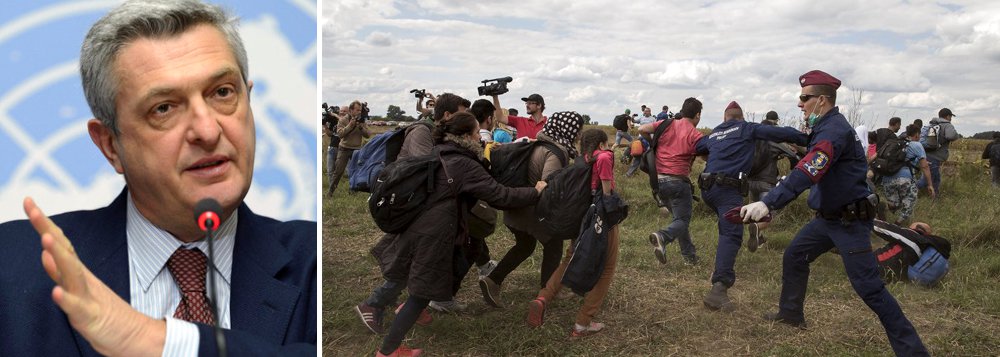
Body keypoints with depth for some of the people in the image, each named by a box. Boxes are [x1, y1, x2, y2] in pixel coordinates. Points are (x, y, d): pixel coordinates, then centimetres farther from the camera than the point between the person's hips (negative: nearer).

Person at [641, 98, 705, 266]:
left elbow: (642, 130, -1)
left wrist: (653, 143, 16)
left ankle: (689, 255, 20)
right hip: (678, 181, -6)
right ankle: (662, 236, -30)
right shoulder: (695, 135, -6)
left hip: (659, 179, 6)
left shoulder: (666, 124, 6)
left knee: (679, 216, 19)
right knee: (682, 220, 1)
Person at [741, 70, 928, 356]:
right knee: (793, 256, 17)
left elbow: (806, 174, -38)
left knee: (868, 287, -11)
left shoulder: (834, 131, -24)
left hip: (850, 221, -10)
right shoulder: (826, 126, 9)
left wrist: (768, 203, -48)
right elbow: (808, 169, 20)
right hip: (828, 216, 10)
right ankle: (791, 313, 33)